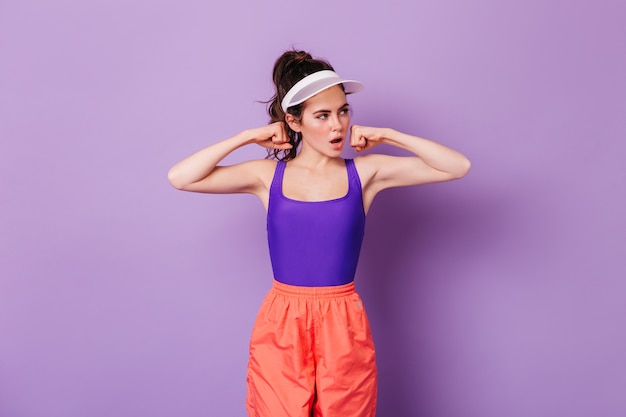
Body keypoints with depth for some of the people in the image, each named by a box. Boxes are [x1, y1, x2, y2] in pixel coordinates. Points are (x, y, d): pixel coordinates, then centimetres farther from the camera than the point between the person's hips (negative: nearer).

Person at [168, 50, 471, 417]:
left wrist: (387, 135, -4)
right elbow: (180, 178, -6)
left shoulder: (366, 172, 0)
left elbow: (458, 166, -3)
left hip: (344, 328, 0)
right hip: (280, 327, 0)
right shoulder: (268, 175, 0)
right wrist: (248, 137, -5)